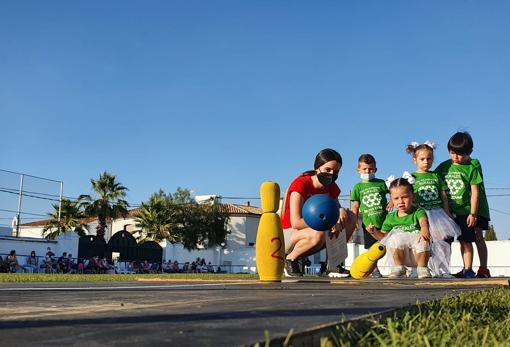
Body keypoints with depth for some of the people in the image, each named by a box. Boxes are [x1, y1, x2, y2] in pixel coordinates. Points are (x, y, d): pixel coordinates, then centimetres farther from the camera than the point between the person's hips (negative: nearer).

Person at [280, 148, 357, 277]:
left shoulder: (332, 188, 0)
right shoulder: (300, 184, -21)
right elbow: (296, 222, -29)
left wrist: (341, 211, -16)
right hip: (286, 235, -7)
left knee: (350, 217, -3)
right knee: (317, 234, -40)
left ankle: (333, 265, -4)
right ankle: (290, 259, -10)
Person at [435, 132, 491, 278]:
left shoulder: (473, 166, -9)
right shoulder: (445, 166, 3)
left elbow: (475, 192, -12)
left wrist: (473, 213, -16)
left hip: (474, 210, -4)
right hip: (457, 211, 4)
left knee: (478, 237, -5)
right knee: (464, 240, 7)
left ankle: (483, 269, 2)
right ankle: (467, 270, 12)